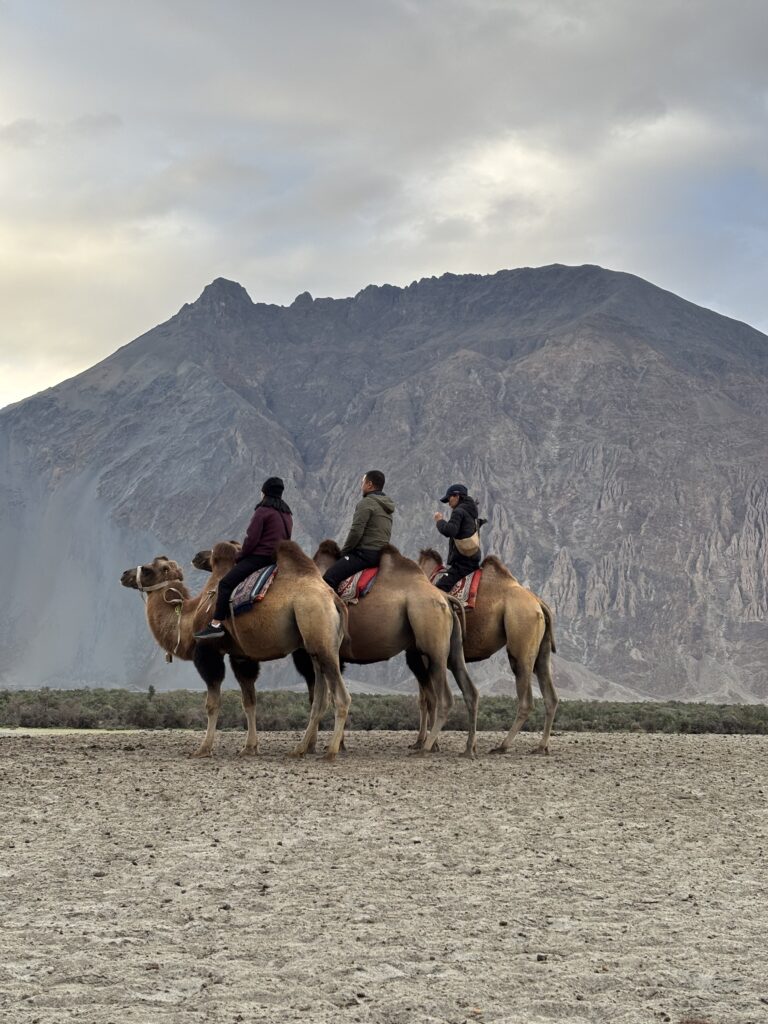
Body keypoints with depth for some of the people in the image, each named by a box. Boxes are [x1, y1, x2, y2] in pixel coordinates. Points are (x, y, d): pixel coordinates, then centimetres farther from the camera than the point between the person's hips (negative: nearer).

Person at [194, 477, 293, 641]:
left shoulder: (262, 511, -7)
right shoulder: (287, 514, 17)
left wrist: (239, 557, 3)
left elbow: (252, 539, -12)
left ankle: (216, 624, -23)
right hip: (279, 558, 9)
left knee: (226, 583, -12)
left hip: (260, 556, -9)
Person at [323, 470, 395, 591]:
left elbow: (356, 531, -14)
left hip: (366, 553, -10)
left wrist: (344, 552, -2)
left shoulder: (366, 503, -8)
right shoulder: (386, 507, 20)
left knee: (328, 578, -20)